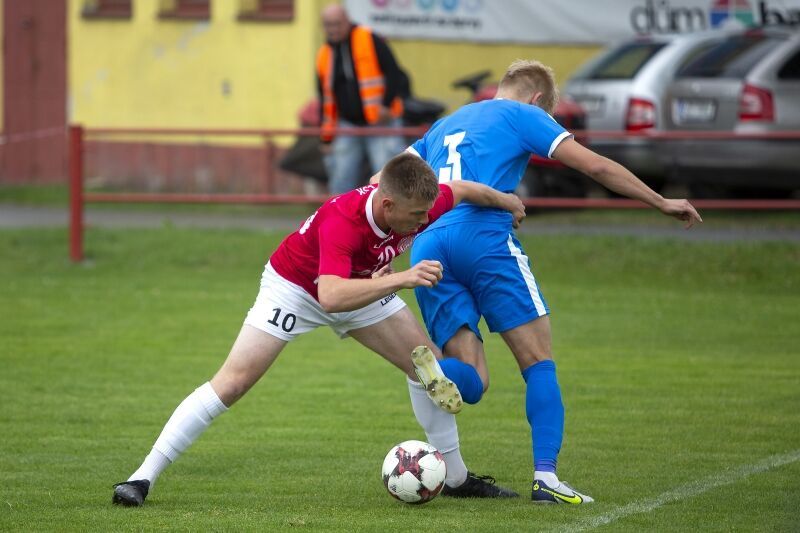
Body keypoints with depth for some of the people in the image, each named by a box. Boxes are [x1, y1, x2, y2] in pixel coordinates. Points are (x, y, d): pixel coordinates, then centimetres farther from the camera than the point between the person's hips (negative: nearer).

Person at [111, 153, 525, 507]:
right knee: (233, 382, -13)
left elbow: (462, 190, -1)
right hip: (294, 286, -6)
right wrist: (401, 279, -64)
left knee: (426, 361, 0)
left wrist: (504, 201, 15)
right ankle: (144, 477, -10)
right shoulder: (341, 221, -44)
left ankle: (456, 477, 16)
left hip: (365, 285, 6)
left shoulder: (422, 203, -25)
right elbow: (330, 296, -57)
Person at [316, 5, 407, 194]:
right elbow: (325, 101, 14)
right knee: (341, 181, 2)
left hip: (380, 125, -5)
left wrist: (387, 104, -19)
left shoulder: (370, 41, -6)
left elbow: (394, 73, -8)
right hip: (348, 127, 5)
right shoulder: (324, 56, 9)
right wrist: (326, 138, 12)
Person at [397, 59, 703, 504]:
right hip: (483, 235, -5)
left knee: (472, 382, 2)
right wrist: (662, 203, 13)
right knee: (540, 363, 3)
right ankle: (546, 477, -13)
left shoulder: (445, 125, 31)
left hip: (428, 247, 6)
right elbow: (594, 166, 6)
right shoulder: (523, 116, 13)